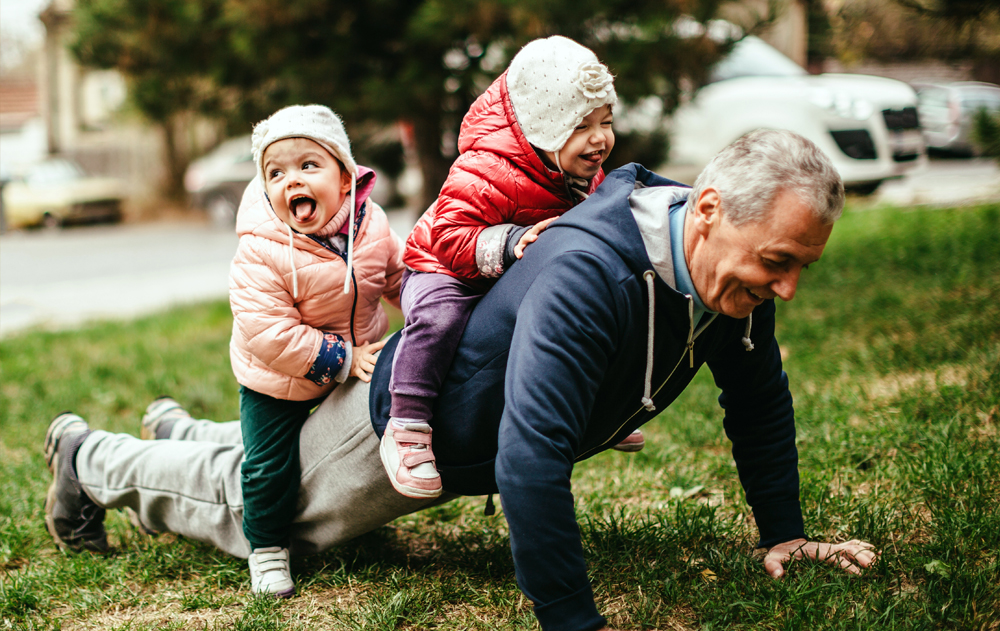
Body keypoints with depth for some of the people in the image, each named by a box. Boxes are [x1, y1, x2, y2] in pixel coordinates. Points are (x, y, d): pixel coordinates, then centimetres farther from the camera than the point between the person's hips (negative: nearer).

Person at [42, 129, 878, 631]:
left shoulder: (737, 268, -19)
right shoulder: (587, 274, -46)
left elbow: (759, 400, -1)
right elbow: (530, 460, -50)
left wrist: (784, 535, -1)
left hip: (468, 433, 8)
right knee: (253, 505, 17)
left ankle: (185, 433, 58)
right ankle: (88, 457, 40)